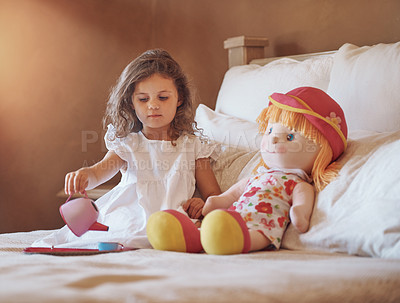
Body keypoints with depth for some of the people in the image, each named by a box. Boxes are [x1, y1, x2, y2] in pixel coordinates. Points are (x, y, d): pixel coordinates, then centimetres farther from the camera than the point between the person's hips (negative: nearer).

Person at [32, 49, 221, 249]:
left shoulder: (193, 146, 15)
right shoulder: (127, 144, 15)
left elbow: (214, 195, 16)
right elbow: (100, 170, -3)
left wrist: (202, 206, -10)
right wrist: (84, 175, -29)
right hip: (123, 217, 1)